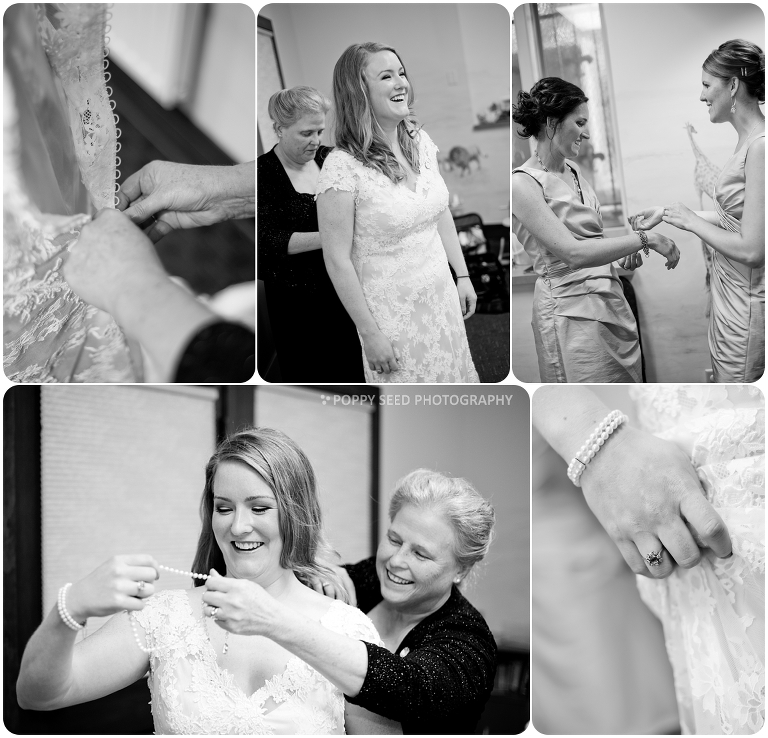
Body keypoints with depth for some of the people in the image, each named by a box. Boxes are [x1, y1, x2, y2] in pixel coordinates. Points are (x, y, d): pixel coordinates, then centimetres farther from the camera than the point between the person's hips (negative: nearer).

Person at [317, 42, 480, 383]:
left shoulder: (421, 141, -1)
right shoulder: (343, 167, -21)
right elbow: (337, 260, -18)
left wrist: (463, 275, 12)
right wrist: (370, 332, -16)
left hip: (442, 293, 6)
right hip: (392, 309, -6)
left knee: (452, 371, 18)